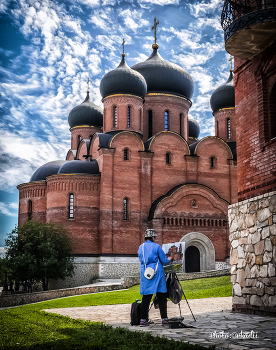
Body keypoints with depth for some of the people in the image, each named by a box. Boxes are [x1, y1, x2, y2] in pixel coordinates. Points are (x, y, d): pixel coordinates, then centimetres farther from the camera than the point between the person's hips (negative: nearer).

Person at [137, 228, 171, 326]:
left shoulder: (141, 247, 8)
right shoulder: (156, 246, -6)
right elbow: (164, 261, -3)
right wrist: (169, 260, 20)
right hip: (157, 274, -4)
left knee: (146, 297, 6)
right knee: (161, 297, 3)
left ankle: (143, 319, 4)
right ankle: (164, 319, 4)